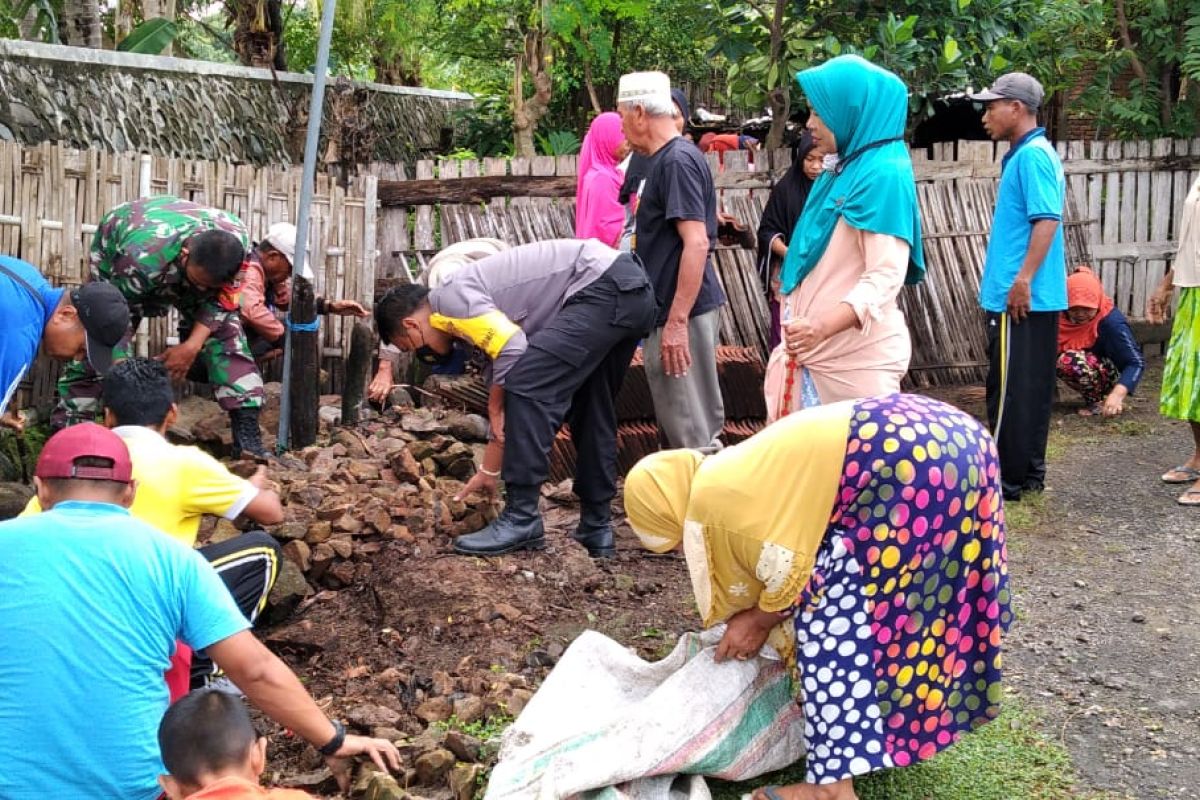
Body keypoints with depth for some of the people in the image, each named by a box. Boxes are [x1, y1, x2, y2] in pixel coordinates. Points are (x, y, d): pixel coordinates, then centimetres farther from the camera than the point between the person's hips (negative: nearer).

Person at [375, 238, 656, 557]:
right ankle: (596, 528, 23)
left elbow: (512, 348, -19)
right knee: (591, 413, 18)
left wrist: (495, 408, -3)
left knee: (527, 384, -13)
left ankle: (521, 519, -10)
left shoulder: (451, 296, -5)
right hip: (632, 291, 11)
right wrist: (489, 470, 31)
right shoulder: (475, 311, 23)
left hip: (606, 288, -11)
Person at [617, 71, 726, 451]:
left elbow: (696, 243, -22)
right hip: (673, 309, 10)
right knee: (694, 423, 16)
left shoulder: (677, 160, -15)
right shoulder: (665, 160, 15)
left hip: (681, 312, -10)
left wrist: (676, 321, -24)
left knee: (690, 427, -3)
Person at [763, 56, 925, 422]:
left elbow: (886, 276, -23)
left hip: (856, 355, -9)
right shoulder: (844, 170, 14)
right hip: (814, 349, 9)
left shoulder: (884, 174, -14)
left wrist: (823, 325, -36)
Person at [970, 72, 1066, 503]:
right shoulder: (1028, 155, 17)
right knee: (1031, 387, 14)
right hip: (1031, 298, 10)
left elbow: (1047, 219, -23)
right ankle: (1028, 473, 21)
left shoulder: (1033, 156, -14)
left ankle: (1006, 480, 2)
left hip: (1021, 298, -10)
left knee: (1012, 389, -4)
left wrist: (1023, 278, -27)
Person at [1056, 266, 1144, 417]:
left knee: (1070, 360, -31)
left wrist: (1117, 394, -43)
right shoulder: (1063, 317, -12)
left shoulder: (1111, 321, -26)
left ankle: (1097, 401, -9)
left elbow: (1136, 363, -28)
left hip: (1112, 374, -6)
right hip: (1089, 369, 6)